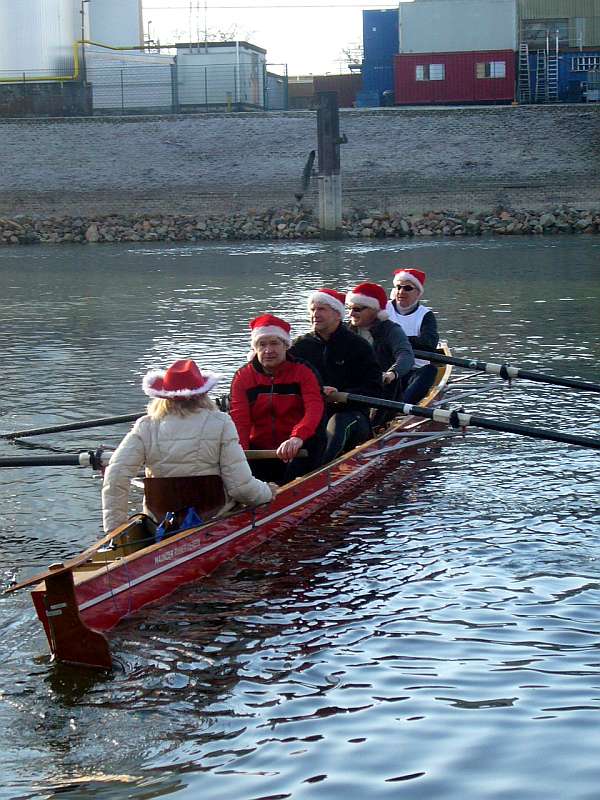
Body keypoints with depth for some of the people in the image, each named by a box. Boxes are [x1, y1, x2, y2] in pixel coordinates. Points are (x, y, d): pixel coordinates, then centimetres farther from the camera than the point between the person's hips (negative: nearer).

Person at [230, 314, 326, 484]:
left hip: (296, 452, -1)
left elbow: (315, 408, -20)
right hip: (258, 452, 1)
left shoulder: (303, 372, -1)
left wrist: (297, 438, -41)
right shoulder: (243, 377, 4)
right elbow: (240, 420, -8)